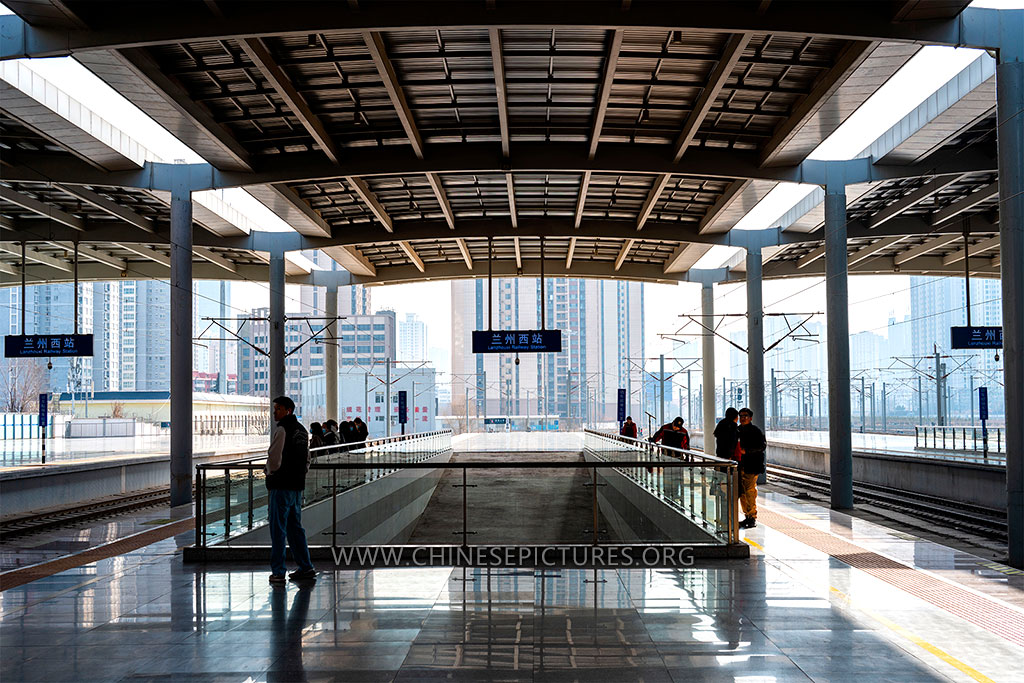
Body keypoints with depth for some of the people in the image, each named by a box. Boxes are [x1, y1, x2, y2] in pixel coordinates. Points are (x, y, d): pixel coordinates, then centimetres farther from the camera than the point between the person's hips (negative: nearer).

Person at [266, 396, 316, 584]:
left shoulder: (281, 430, -13)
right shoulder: (302, 430, 14)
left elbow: (274, 457, -16)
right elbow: (307, 459, 20)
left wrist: (271, 473, 2)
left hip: (281, 485, -8)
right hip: (298, 485, 8)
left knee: (278, 528, -2)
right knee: (295, 527, 15)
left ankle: (278, 572, 0)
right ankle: (306, 567, 16)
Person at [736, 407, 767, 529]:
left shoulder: (755, 431, -5)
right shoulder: (738, 429, 15)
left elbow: (763, 445, -14)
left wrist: (747, 450, -20)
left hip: (752, 466, -7)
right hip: (741, 465, 7)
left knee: (750, 491, -9)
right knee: (742, 492, 8)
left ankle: (753, 518, -3)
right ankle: (748, 516, 17)